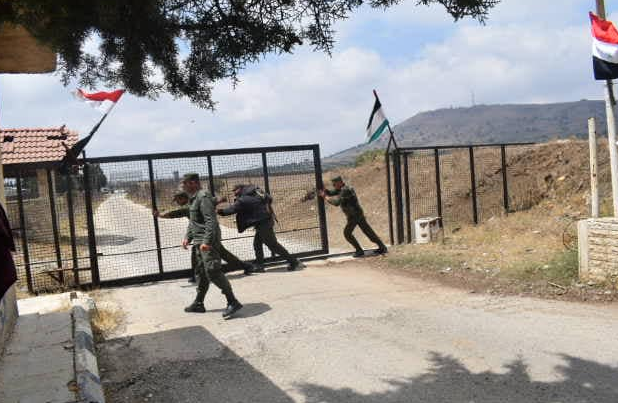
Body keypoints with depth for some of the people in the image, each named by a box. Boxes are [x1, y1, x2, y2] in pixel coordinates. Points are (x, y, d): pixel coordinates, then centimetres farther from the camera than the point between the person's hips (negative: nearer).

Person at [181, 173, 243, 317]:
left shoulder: (203, 197, -15)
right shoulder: (193, 198, 17)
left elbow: (211, 221, -22)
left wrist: (206, 241, -27)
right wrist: (187, 237, 17)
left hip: (208, 242, -10)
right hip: (200, 241, 10)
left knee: (212, 271, -14)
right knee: (201, 272, 16)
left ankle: (233, 302, -10)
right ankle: (198, 303, 27)